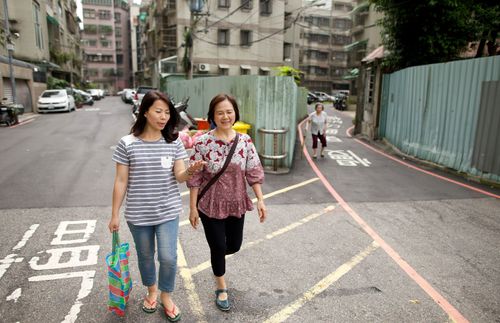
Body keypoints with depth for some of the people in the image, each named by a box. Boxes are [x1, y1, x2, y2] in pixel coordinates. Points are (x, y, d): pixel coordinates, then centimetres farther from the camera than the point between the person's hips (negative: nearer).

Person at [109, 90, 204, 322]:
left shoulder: (174, 142, -5)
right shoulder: (128, 144, -9)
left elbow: (178, 175, -7)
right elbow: (121, 181, -4)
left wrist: (190, 171, -31)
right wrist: (115, 214, -1)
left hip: (168, 211, 0)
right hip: (138, 214, 0)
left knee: (168, 257, 0)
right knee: (145, 255, 18)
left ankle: (166, 295, 28)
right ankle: (151, 290, 46)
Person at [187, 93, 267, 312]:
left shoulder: (245, 141, -5)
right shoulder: (202, 142, -14)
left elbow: (254, 173, -1)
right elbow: (195, 179, -10)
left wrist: (260, 200, -4)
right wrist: (193, 208, -9)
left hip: (237, 204, 4)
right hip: (211, 205, -3)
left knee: (234, 245, 17)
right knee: (218, 247, 9)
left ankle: (217, 258, 53)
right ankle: (221, 289, 34)